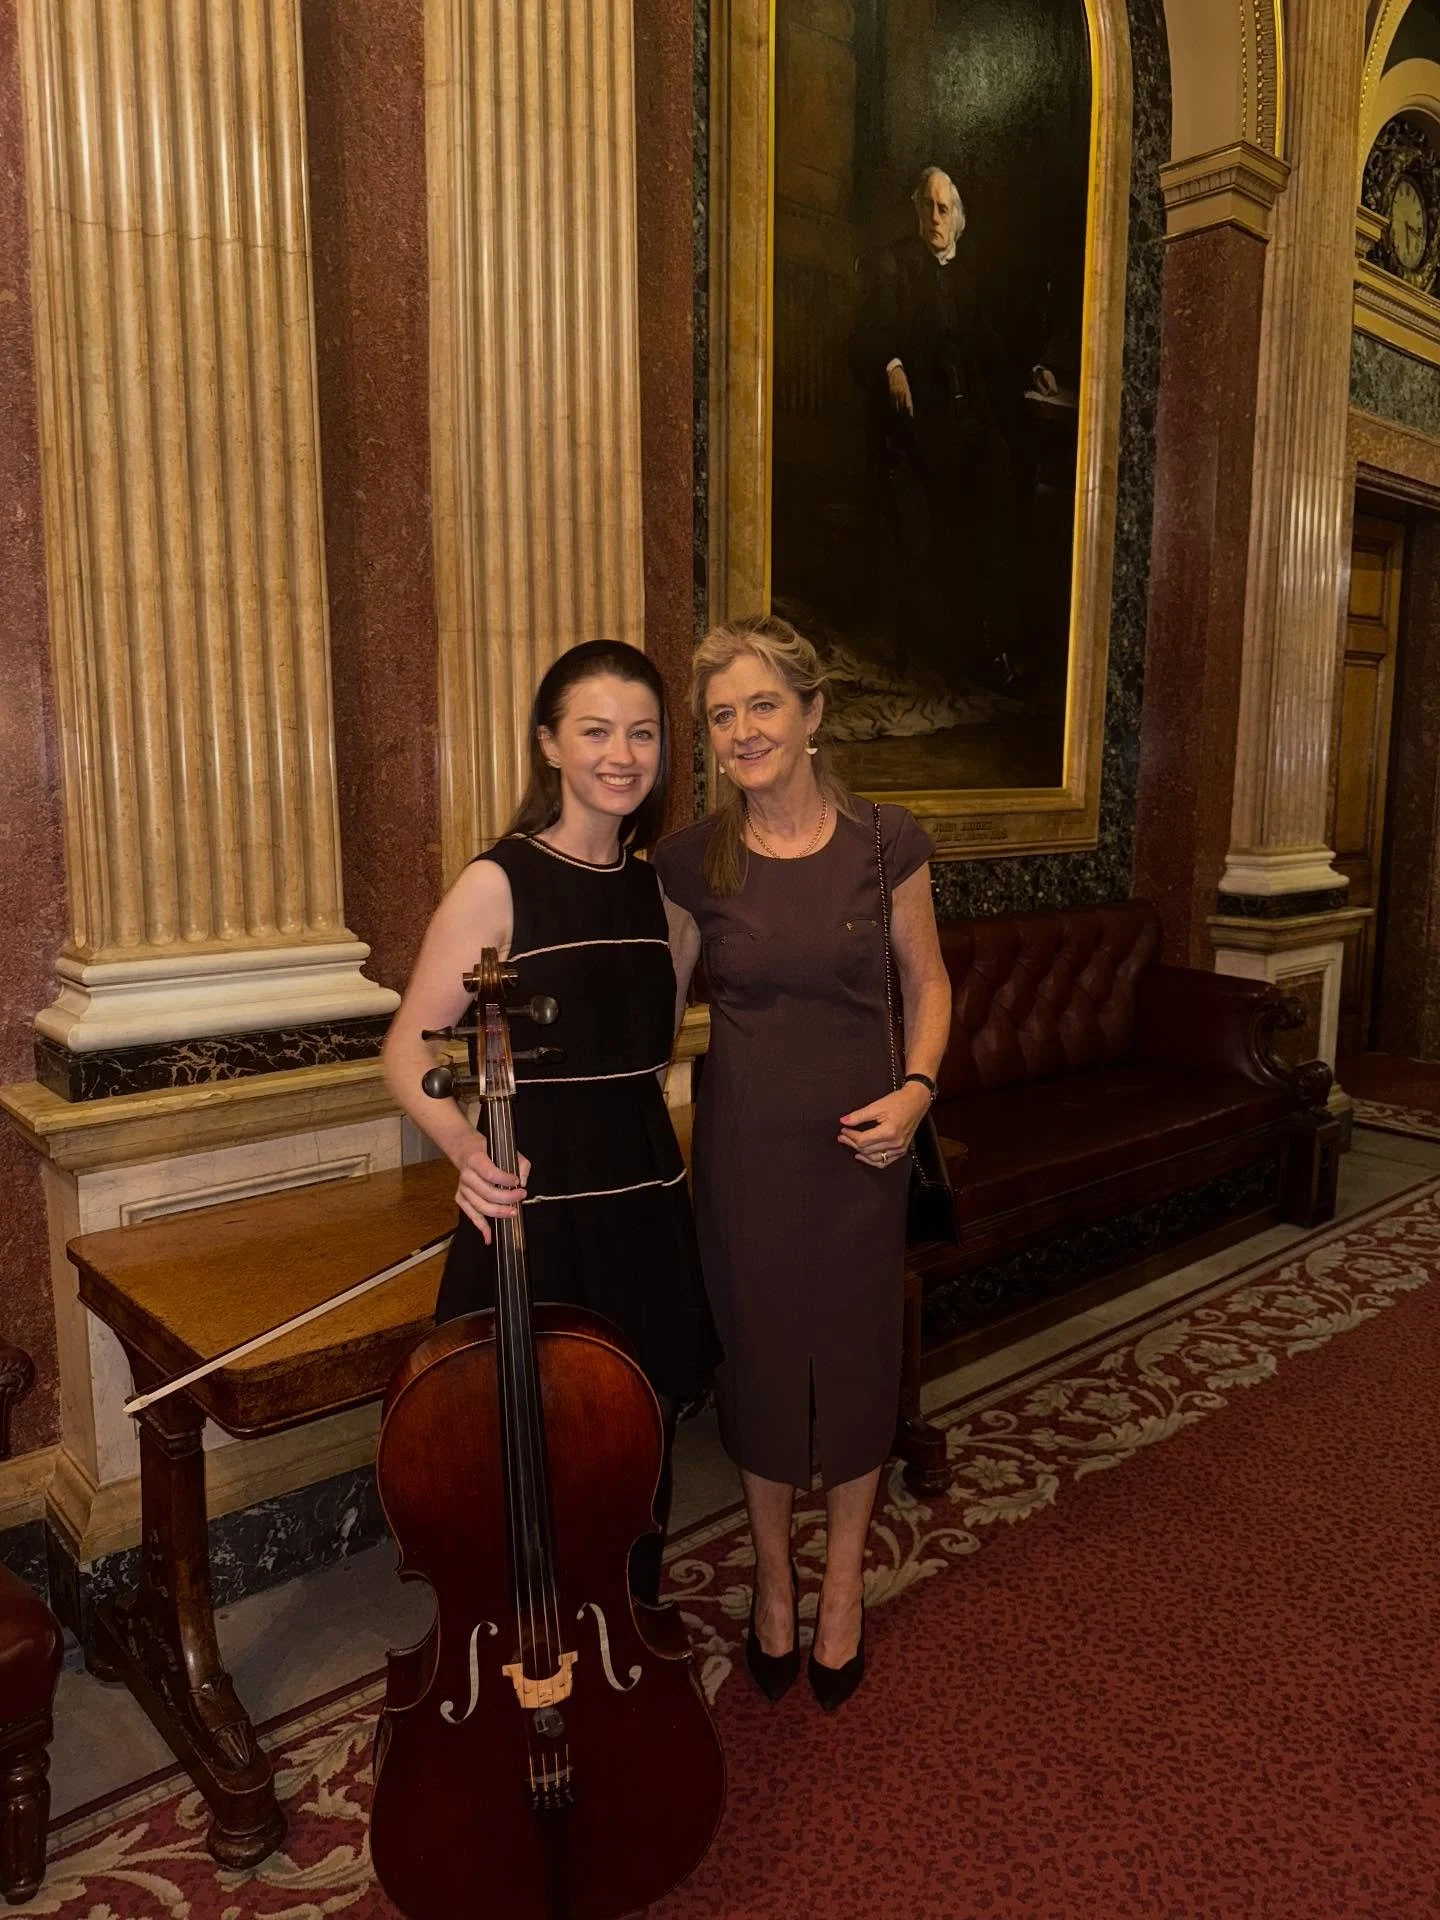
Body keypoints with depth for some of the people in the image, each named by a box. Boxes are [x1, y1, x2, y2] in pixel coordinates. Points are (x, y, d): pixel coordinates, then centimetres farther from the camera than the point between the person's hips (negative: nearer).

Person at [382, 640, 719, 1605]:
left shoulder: (660, 890, 6)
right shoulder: (498, 884, -10)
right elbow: (408, 1055, -9)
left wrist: (641, 1146, 6)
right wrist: (466, 1141, -26)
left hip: (648, 1214, 5)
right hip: (537, 1213, -5)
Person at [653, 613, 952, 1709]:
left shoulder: (885, 842, -7)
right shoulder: (693, 862, -5)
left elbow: (927, 980, 4)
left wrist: (916, 1087, -11)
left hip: (860, 1143, 0)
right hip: (744, 1146, 1)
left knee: (856, 1356, 13)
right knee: (761, 1359, 14)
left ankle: (843, 1584, 39)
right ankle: (773, 1578, 40)